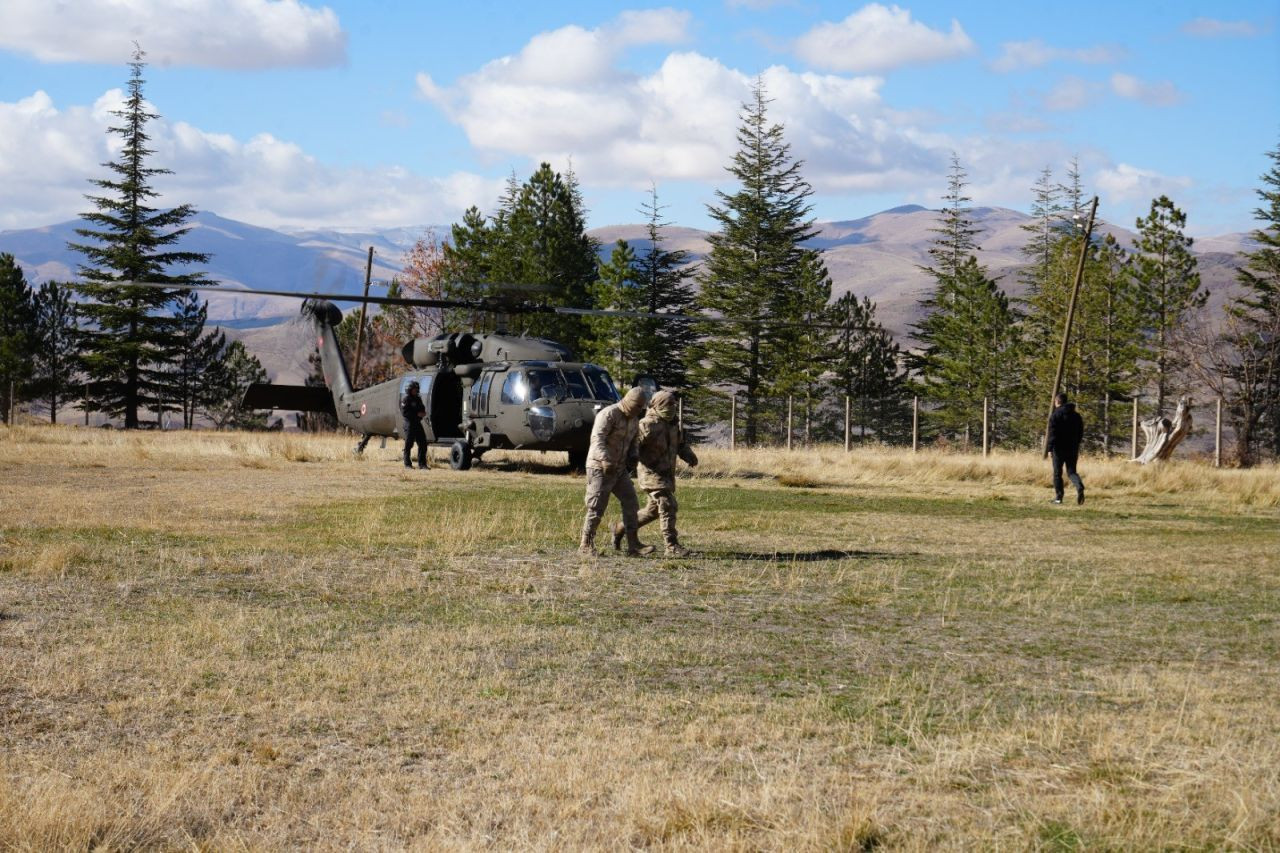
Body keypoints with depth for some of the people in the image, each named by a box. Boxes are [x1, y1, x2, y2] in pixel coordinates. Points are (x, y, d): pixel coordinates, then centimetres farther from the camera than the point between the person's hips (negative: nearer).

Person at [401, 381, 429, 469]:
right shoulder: (406, 399, -7)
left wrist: (423, 413, 0)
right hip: (409, 423, -7)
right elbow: (404, 412, -16)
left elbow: (422, 408, 24)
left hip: (418, 424, 7)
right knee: (408, 444, -1)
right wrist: (417, 414, -19)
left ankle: (422, 464, 7)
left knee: (423, 443, 2)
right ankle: (407, 464, 7)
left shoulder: (418, 399, 15)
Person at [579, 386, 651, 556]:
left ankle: (633, 545, -2)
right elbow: (597, 439, -27)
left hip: (620, 469, 8)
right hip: (600, 468, -8)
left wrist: (632, 456, 1)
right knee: (596, 508, -5)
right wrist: (606, 460, -41)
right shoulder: (608, 414, -16)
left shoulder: (634, 420, 11)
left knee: (630, 503, -2)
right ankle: (586, 544, 8)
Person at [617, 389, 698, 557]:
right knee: (667, 507, -16)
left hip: (667, 473, 9)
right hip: (652, 473, -9)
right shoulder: (648, 425, -17)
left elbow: (680, 443, 21)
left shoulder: (673, 423, 9)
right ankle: (672, 546, -15)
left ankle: (621, 529, 32)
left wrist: (689, 455, 4)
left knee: (653, 509, 17)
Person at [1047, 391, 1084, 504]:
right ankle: (1080, 487, -20)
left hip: (1059, 448, -4)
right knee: (1071, 471, 8)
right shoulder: (1076, 415, 9)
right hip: (1073, 448, 4)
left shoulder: (1055, 415, -8)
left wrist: (1050, 448, -12)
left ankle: (1058, 497, 8)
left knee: (1057, 472, 6)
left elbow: (1052, 433, -14)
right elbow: (1081, 432, 14)